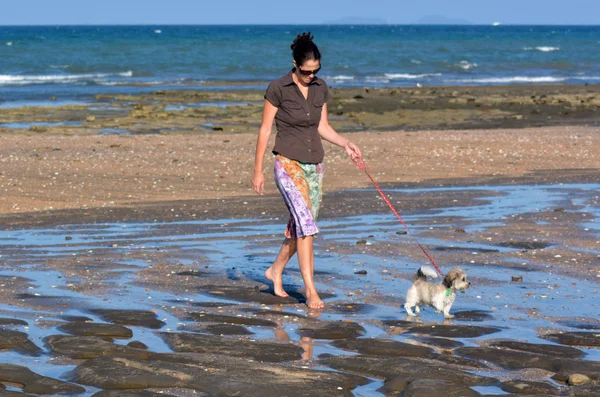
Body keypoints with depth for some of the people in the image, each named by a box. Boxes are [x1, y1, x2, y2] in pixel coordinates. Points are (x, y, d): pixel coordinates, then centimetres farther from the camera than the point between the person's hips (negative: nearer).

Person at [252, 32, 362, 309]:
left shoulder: (320, 89, 6)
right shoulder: (278, 89, -10)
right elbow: (265, 130, -5)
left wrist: (345, 143, -4)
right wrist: (258, 170, -4)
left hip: (315, 165, 6)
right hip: (289, 164, -6)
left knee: (301, 227, 11)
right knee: (305, 224, -17)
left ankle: (275, 271, 33)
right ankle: (311, 291, -15)